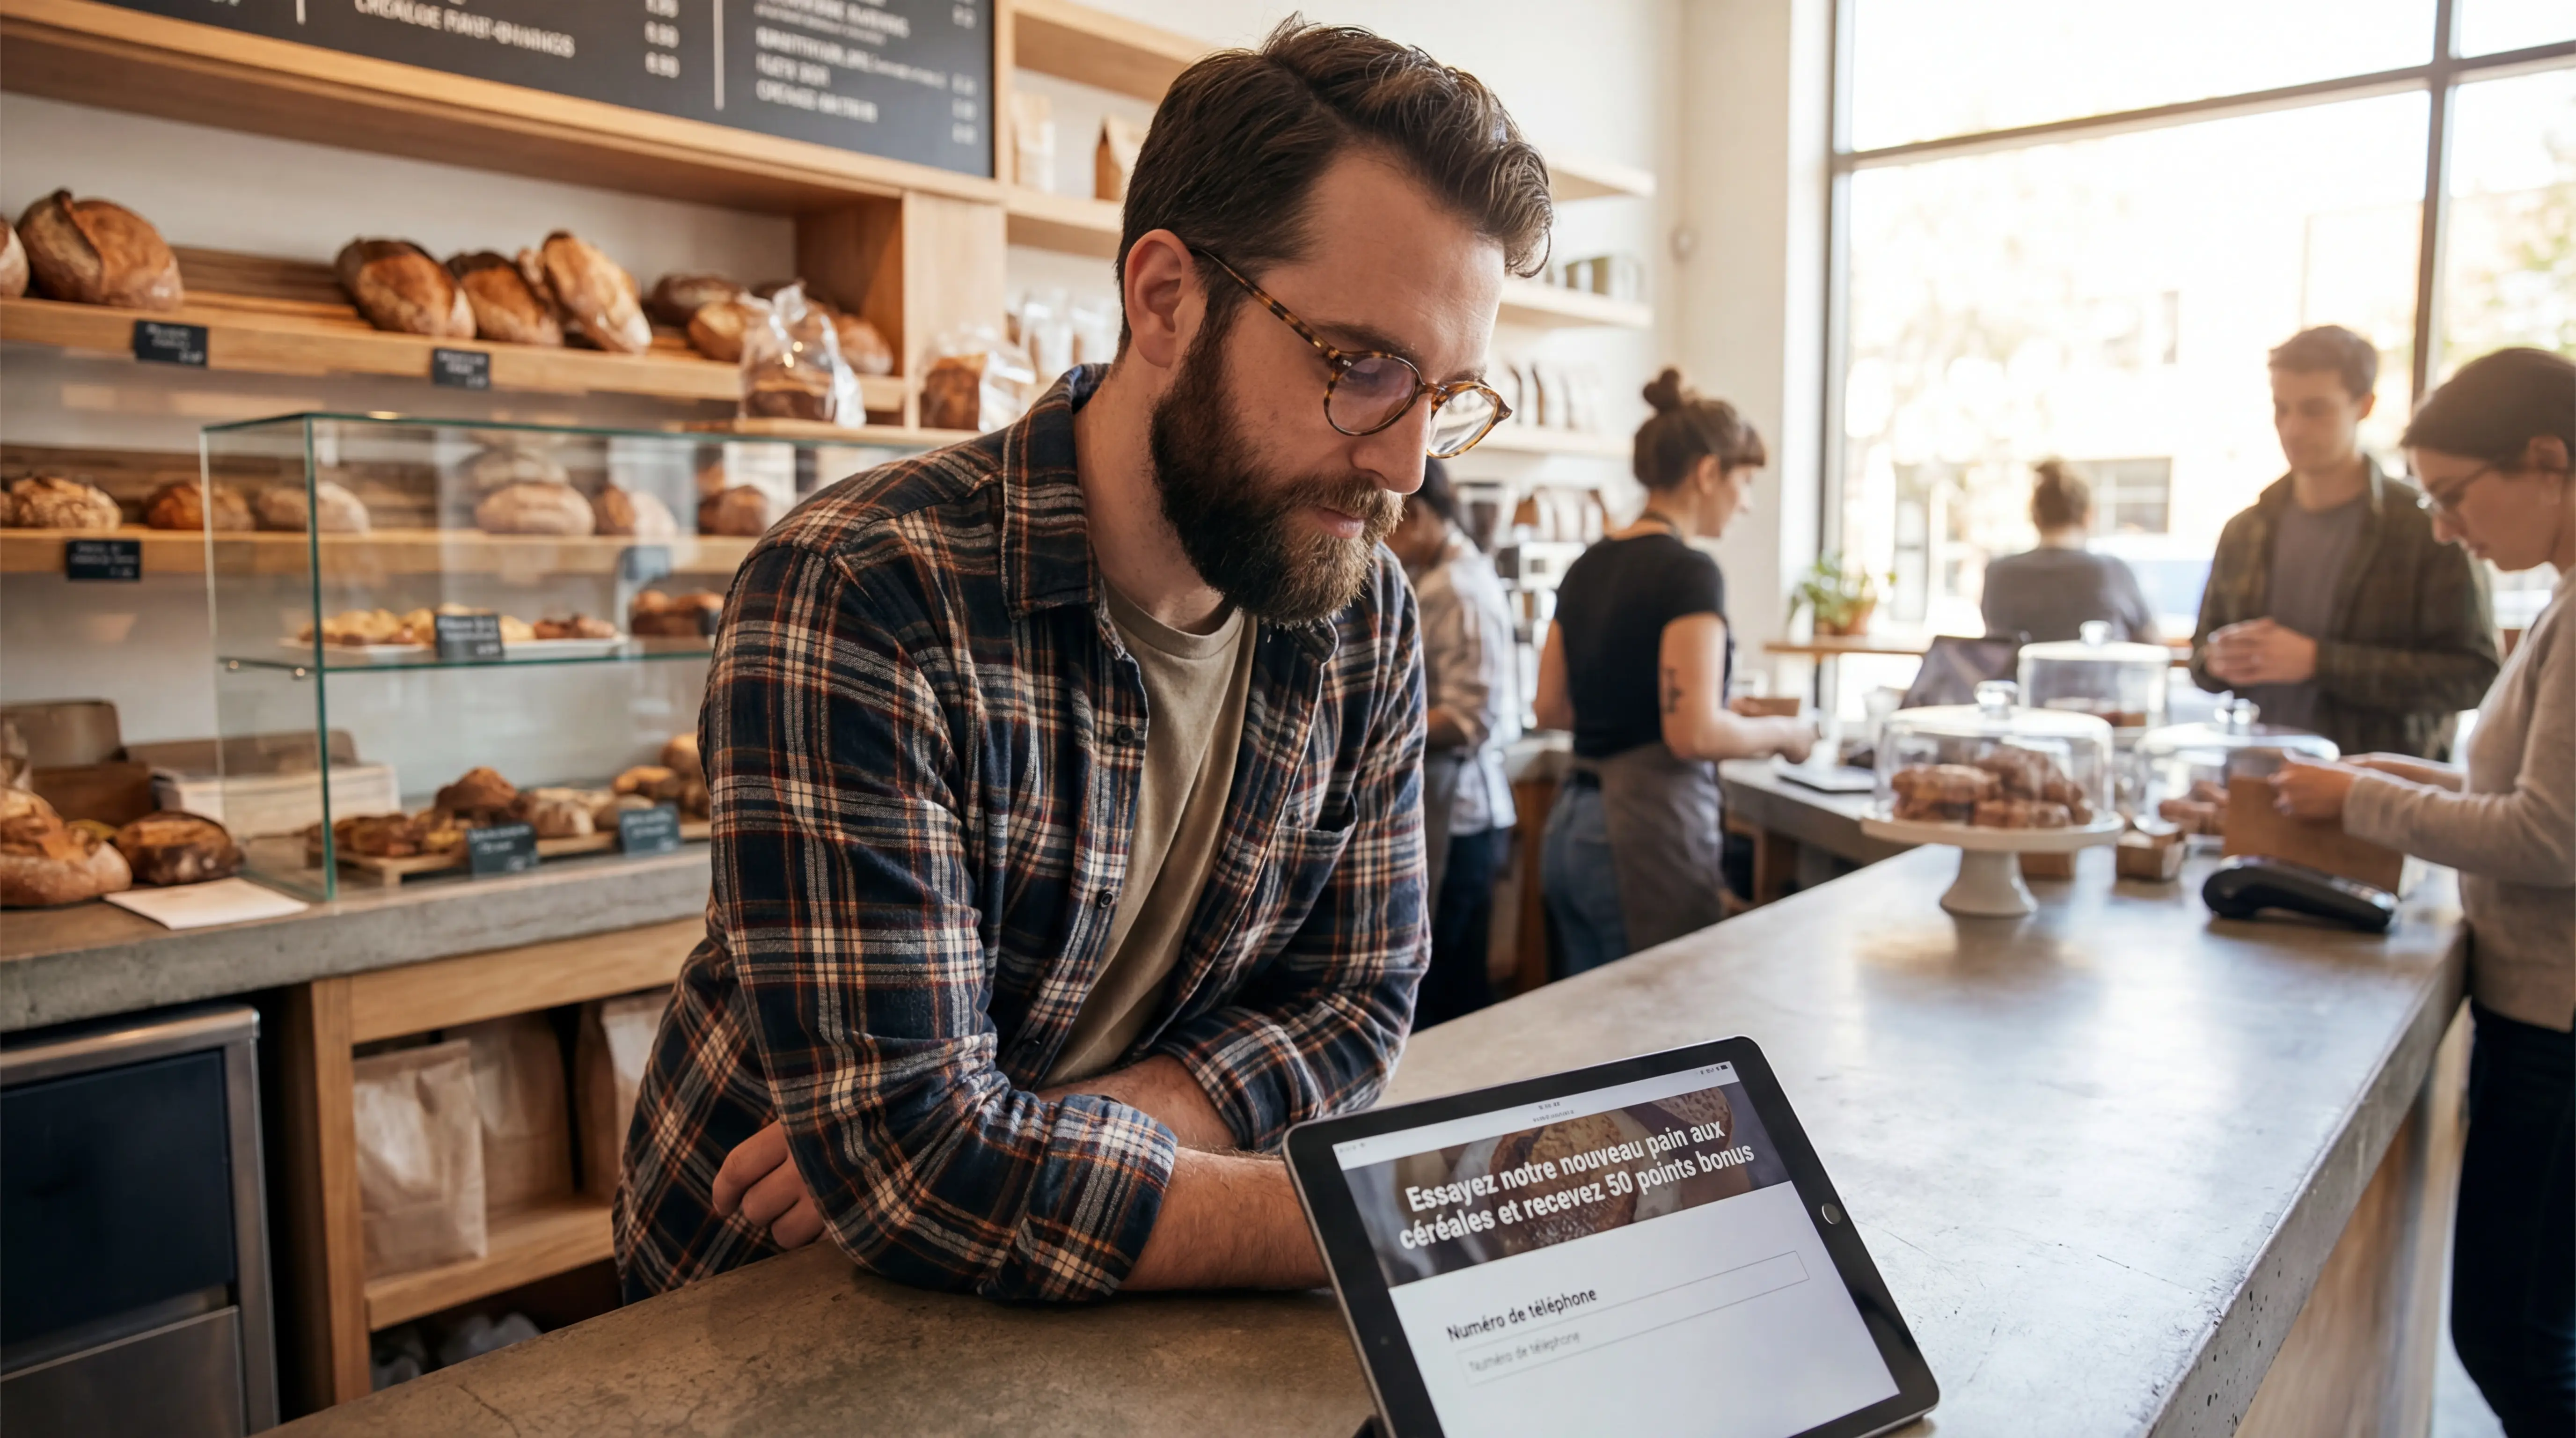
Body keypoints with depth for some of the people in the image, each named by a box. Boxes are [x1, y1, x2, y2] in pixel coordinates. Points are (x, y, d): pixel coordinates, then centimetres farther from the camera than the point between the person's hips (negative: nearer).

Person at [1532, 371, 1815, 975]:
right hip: (1648, 832, -8)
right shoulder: (1689, 573, -13)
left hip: (1570, 827, 8)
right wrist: (1780, 733, -2)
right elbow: (1695, 734, -18)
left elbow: (1551, 708, 14)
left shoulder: (1587, 568, 10)